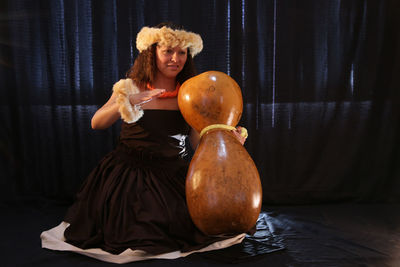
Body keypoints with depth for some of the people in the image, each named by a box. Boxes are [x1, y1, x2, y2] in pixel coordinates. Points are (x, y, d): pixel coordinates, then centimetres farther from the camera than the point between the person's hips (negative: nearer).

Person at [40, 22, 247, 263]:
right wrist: (125, 103, -32)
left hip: (175, 176, 2)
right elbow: (97, 124, -16)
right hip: (129, 173, -1)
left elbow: (198, 140, 0)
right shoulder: (132, 87, -7)